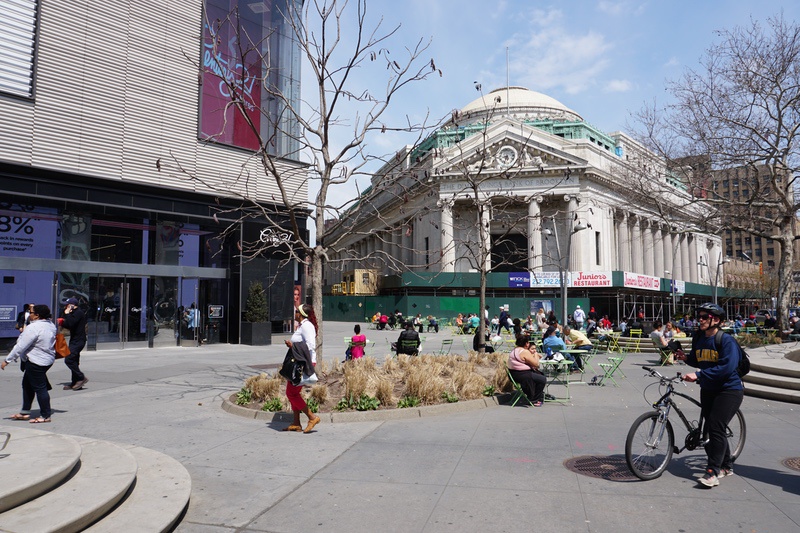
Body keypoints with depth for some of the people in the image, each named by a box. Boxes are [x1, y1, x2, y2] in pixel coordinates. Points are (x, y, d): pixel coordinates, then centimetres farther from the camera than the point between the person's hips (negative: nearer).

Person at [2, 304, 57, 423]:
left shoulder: (33, 328, -22)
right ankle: (24, 412, 28)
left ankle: (45, 415, 7)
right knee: (27, 385, 20)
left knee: (39, 388, -1)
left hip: (36, 362, -10)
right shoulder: (50, 325, 6)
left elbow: (21, 346, -20)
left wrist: (7, 360, -13)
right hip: (47, 359, 10)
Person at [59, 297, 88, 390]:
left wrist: (67, 314, -14)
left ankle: (81, 378, -8)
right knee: (73, 361, 11)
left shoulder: (78, 313, -13)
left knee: (68, 359, -15)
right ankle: (75, 383, 16)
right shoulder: (75, 313, 19)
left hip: (78, 341, -11)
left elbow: (71, 324, -26)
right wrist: (62, 323, 10)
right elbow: (71, 326, 23)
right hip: (75, 340, 11)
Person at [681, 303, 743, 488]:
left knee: (715, 427, -15)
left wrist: (698, 375, -34)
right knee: (711, 428, 13)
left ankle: (713, 472, -10)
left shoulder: (726, 340, -18)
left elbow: (727, 367, -29)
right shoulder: (698, 339, 4)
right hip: (708, 390, 8)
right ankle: (726, 466, 32)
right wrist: (685, 357, -7)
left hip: (729, 390, -7)